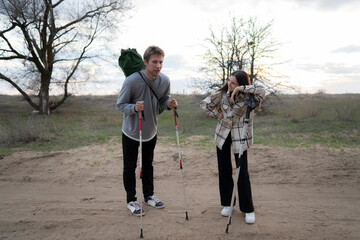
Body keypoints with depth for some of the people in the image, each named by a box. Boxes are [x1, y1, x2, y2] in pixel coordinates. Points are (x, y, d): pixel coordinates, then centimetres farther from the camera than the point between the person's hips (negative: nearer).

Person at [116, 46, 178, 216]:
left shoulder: (164, 80, -11)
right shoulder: (132, 81, -26)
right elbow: (120, 104, -17)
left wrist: (169, 104, -19)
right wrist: (134, 108, -37)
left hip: (151, 131, 4)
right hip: (131, 131, -4)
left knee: (148, 164, 18)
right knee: (130, 167, 8)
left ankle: (149, 195, 35)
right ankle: (131, 200, 25)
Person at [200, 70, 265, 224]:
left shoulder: (249, 98, -16)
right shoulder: (222, 93, -5)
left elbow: (261, 91, -37)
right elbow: (205, 104, 5)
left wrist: (240, 89, -31)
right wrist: (218, 115, -2)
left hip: (240, 137, -4)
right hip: (223, 134, 4)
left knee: (242, 172, -3)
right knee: (224, 170, 10)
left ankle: (248, 209, 12)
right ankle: (227, 203, 26)